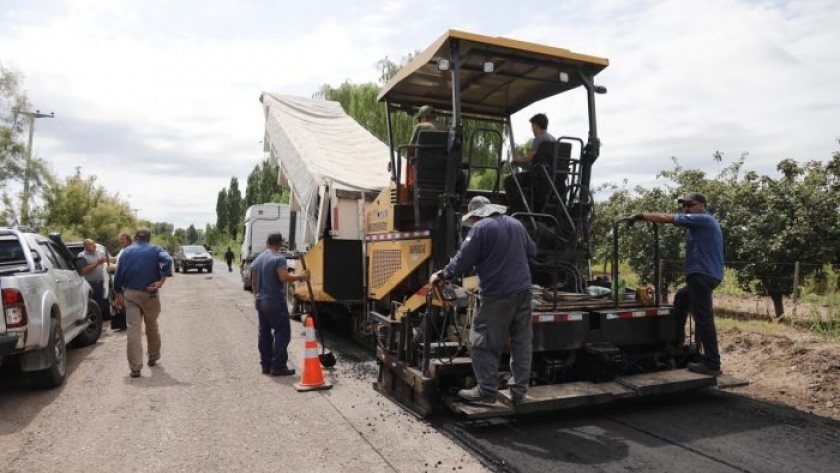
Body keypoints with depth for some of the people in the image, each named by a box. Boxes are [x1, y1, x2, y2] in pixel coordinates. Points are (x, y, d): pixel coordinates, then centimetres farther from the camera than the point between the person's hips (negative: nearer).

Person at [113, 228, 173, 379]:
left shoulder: (126, 252, 11)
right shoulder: (155, 250, 3)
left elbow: (118, 275, 11)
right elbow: (168, 261, -19)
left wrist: (118, 295, 20)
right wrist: (161, 281, -16)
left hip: (130, 294, 1)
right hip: (150, 294, -1)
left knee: (133, 329, -2)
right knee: (152, 327, 16)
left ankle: (135, 367, -7)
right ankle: (153, 358, 32)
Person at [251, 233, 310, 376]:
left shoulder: (257, 260, 13)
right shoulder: (278, 258, -13)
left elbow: (254, 283, 19)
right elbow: (284, 278, -25)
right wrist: (301, 276, -14)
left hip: (260, 301, 8)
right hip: (275, 301, -8)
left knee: (264, 333, 11)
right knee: (282, 332, -4)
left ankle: (266, 365, 16)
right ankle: (278, 366, -6)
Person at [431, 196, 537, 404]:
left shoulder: (481, 228, -10)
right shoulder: (515, 223, 13)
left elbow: (463, 260, -10)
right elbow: (532, 250, 26)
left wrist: (442, 275, 3)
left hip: (497, 295, -7)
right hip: (523, 291, 8)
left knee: (483, 343, 2)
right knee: (522, 342, 12)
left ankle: (487, 391, 5)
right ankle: (519, 390, 18)